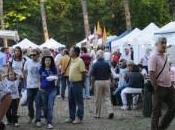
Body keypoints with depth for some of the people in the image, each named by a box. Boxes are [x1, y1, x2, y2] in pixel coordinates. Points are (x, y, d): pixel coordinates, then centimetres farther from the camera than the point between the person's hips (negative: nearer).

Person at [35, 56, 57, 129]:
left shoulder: (54, 69, -2)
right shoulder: (41, 69, 2)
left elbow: (56, 78, -1)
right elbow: (40, 79, 10)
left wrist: (53, 78, -22)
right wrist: (39, 87, 2)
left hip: (52, 90, -1)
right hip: (43, 90, 2)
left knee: (50, 106, -7)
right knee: (45, 106, 10)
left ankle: (49, 123, -4)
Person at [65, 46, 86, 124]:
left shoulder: (80, 61, -14)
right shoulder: (72, 61, 11)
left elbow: (83, 72, -15)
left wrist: (82, 82, -11)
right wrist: (71, 82, 14)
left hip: (77, 84, -9)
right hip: (71, 83, 9)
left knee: (79, 102, 2)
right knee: (71, 101, 13)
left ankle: (79, 118, 9)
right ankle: (72, 117, 23)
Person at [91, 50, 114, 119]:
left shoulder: (95, 64, -8)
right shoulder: (107, 64, 1)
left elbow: (93, 76, -6)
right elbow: (110, 74, 5)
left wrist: (92, 84, 4)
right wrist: (109, 82, 16)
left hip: (98, 82, -3)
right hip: (106, 81, 3)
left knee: (98, 99, 6)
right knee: (107, 98, 8)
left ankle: (97, 114, 14)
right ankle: (110, 111, -9)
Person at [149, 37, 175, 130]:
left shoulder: (165, 56, 12)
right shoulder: (154, 57, -14)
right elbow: (151, 74, -20)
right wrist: (155, 87, -20)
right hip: (160, 88, -8)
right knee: (157, 111, 1)